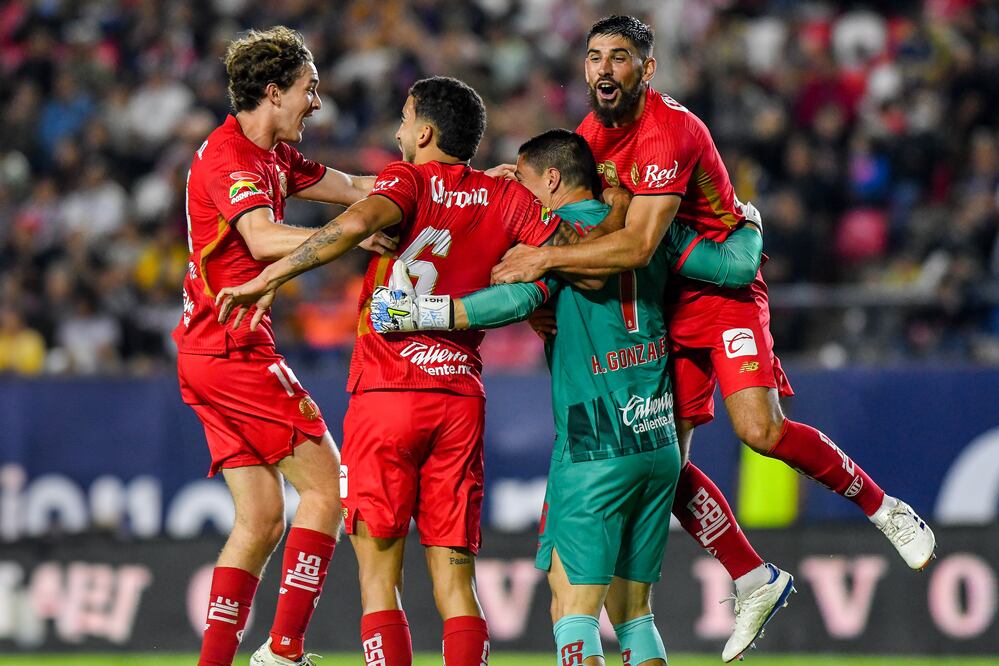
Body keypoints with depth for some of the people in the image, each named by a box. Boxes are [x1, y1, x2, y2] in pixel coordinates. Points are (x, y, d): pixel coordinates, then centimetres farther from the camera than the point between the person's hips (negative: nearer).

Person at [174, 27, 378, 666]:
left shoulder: (273, 157, 16)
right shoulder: (229, 156, -14)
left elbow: (356, 188, 23)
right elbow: (262, 238, -31)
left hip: (211, 352, 9)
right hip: (234, 347, -9)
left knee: (261, 518, 7)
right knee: (326, 487, -7)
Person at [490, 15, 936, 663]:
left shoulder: (671, 131, -24)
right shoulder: (594, 130, 2)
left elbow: (637, 245, -33)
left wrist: (545, 259, -32)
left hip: (722, 289, -7)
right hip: (661, 304, 7)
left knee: (761, 429, -22)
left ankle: (883, 507, 1)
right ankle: (757, 583, 13)